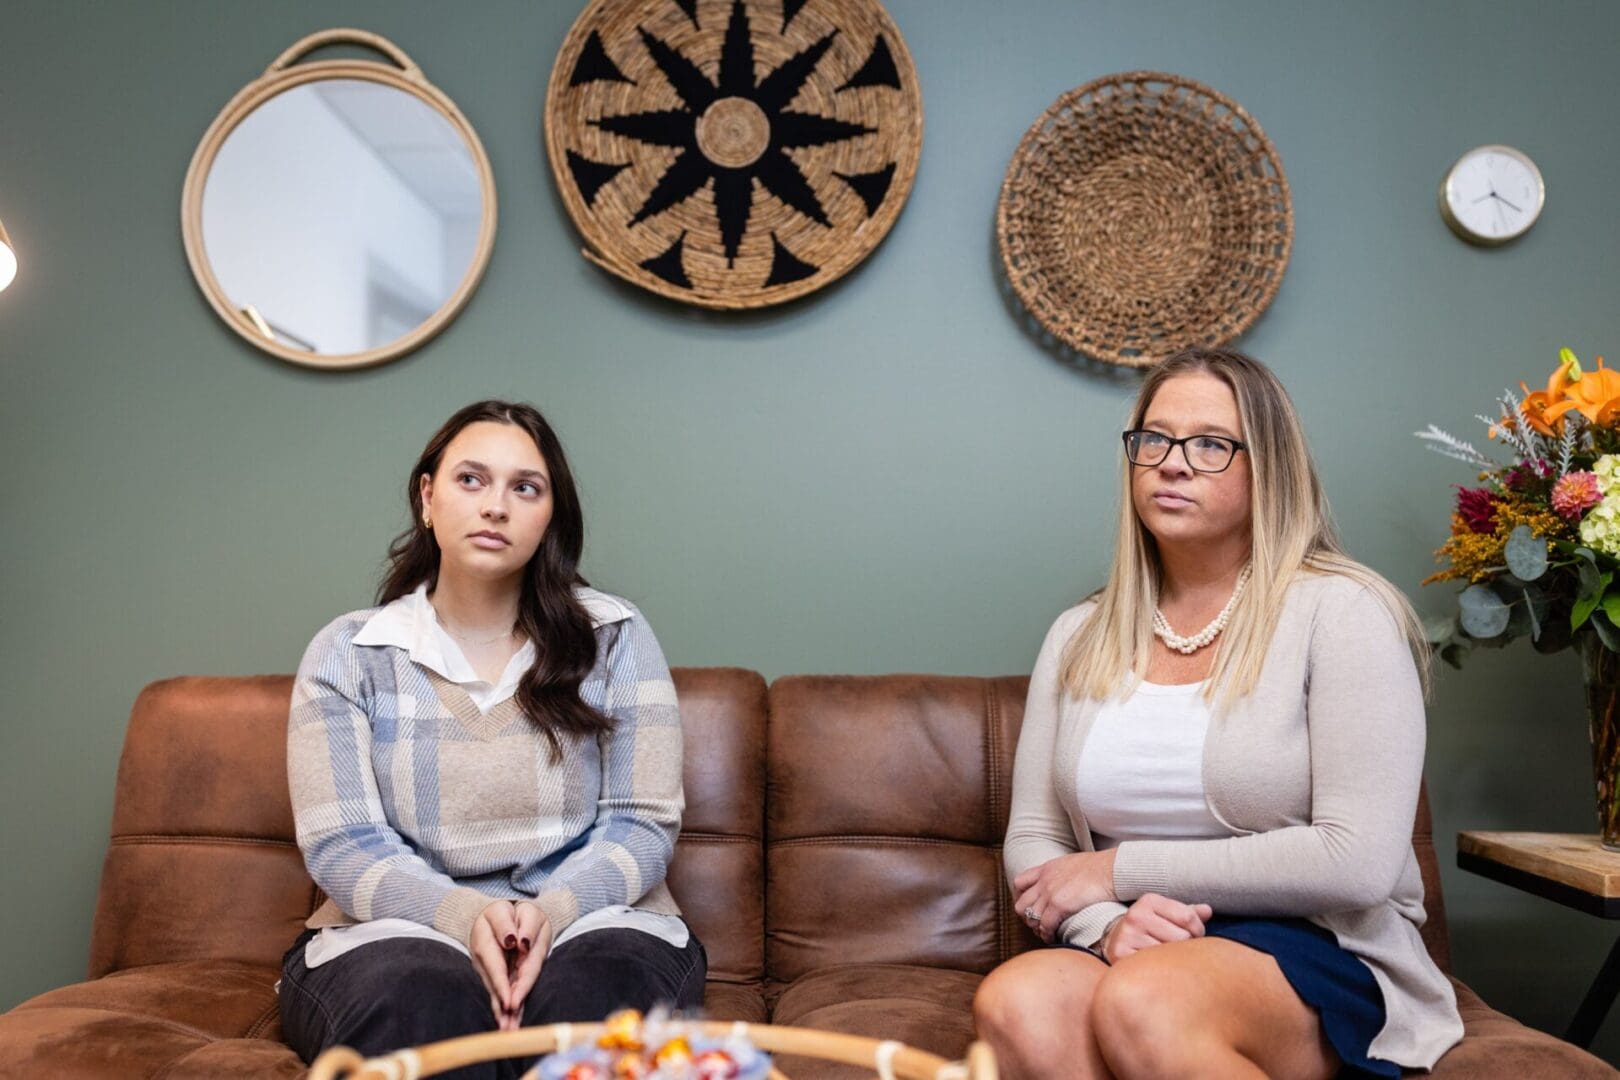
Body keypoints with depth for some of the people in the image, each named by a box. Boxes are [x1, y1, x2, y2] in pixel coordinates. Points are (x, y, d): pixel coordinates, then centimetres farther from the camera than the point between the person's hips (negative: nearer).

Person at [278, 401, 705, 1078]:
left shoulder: (614, 638, 4)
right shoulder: (346, 655, 4)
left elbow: (642, 824, -1)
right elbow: (340, 845, -4)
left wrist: (552, 910, -21)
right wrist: (465, 917, -23)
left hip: (588, 920, 1)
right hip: (400, 930, 0)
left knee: (593, 998, -34)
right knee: (423, 1004, -35)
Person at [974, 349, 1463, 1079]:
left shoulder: (1342, 610, -7)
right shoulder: (1079, 638, 7)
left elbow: (1357, 862, -15)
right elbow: (1032, 840, 6)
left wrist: (1121, 868, -12)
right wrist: (1106, 926, -16)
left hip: (1322, 953, -2)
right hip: (1136, 954, 3)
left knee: (1141, 1001, -33)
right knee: (1015, 1003, -30)